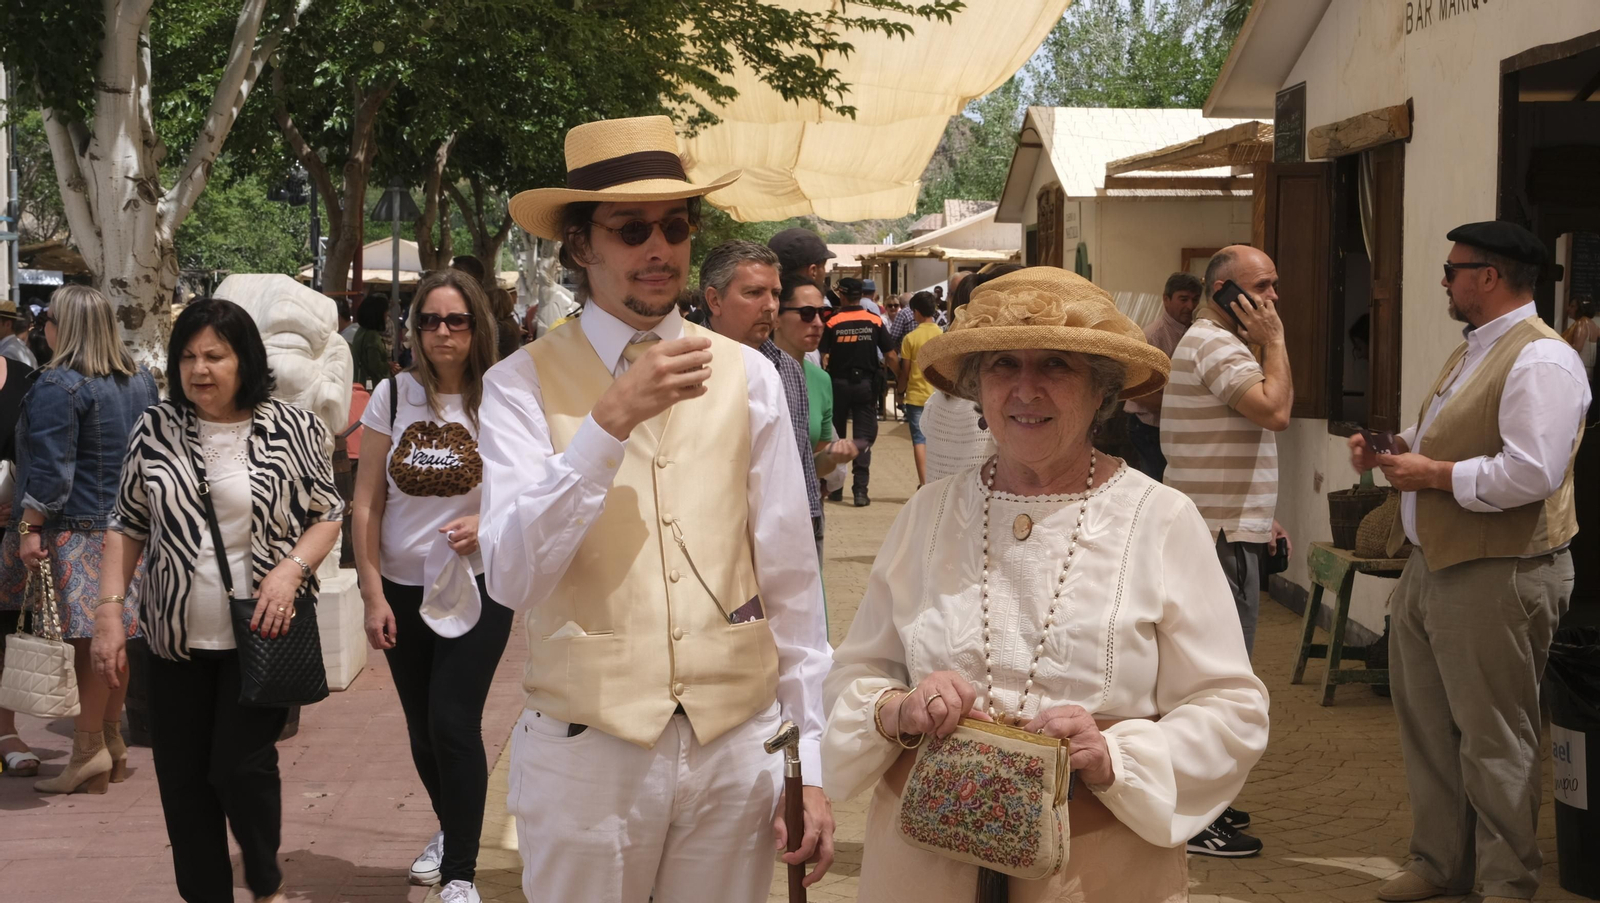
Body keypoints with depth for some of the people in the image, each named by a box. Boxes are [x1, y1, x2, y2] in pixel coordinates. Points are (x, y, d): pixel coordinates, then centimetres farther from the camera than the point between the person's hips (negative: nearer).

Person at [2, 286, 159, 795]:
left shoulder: (58, 387, -13)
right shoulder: (141, 382, 10)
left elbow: (50, 468, -16)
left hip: (78, 529, -7)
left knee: (91, 638, -5)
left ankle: (89, 749, -1)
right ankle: (111, 741, 18)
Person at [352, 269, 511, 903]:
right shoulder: (393, 396, -1)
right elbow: (365, 504, 1)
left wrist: (486, 525, -19)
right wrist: (372, 594, -3)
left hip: (476, 588, -3)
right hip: (404, 589, 3)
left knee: (453, 723, -12)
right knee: (422, 728, 14)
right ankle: (451, 830, 41)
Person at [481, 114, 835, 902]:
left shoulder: (747, 378, 3)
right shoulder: (523, 384, -4)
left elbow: (789, 578, 4)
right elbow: (511, 575, -15)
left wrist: (808, 761, 3)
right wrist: (610, 422, -24)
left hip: (737, 746, 2)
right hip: (586, 750, -2)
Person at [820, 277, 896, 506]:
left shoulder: (833, 323, -6)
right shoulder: (875, 322, -3)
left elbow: (823, 357, -13)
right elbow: (891, 356, -3)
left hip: (838, 384, 0)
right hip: (866, 384, 0)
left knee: (835, 437, 14)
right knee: (863, 438, 2)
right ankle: (860, 490, -8)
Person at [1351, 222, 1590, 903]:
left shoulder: (1541, 360, -17)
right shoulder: (1470, 353, 16)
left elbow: (1531, 472, -26)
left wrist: (1434, 474, -18)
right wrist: (1393, 448, 9)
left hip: (1495, 577, -10)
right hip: (1431, 565, 10)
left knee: (1493, 741, 1)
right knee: (1425, 723, 16)